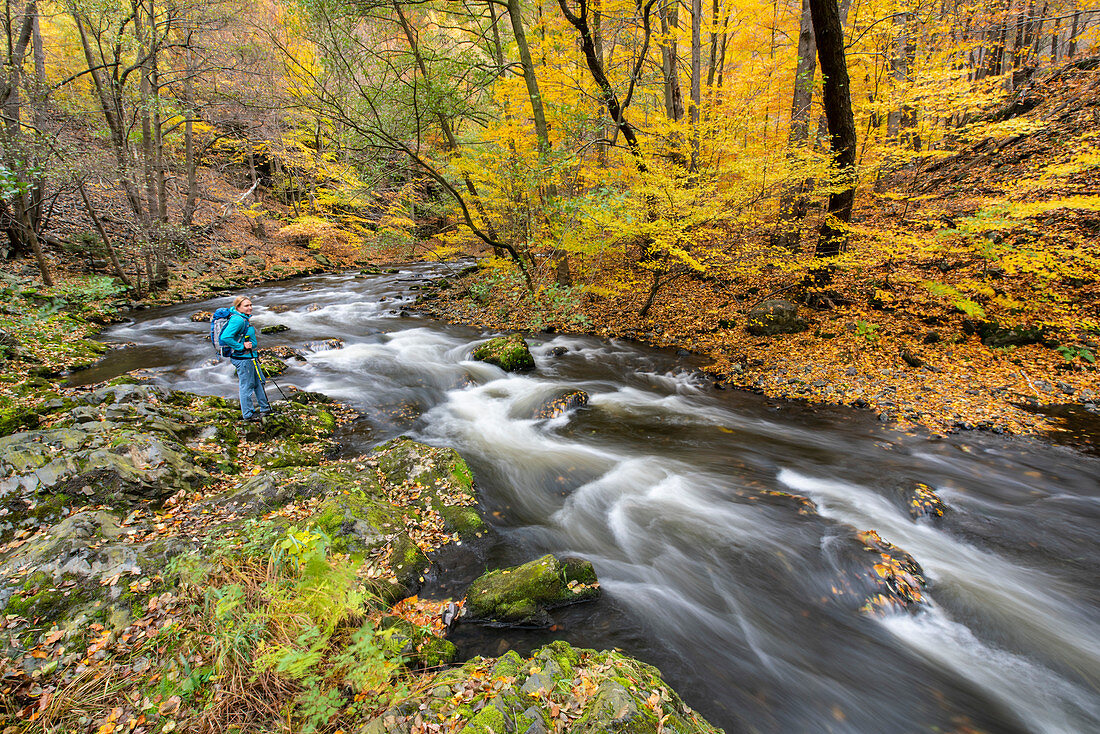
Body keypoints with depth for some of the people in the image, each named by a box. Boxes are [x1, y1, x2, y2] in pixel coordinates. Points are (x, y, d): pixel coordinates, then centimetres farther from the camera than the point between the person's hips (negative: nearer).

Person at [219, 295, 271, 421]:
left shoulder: (245, 318, 10)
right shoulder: (238, 320, -21)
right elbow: (225, 337, -28)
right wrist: (242, 347, -22)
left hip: (250, 357, 10)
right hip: (242, 358, -10)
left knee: (259, 382, 18)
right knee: (247, 386, 1)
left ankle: (265, 407, 30)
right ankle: (248, 414, 13)